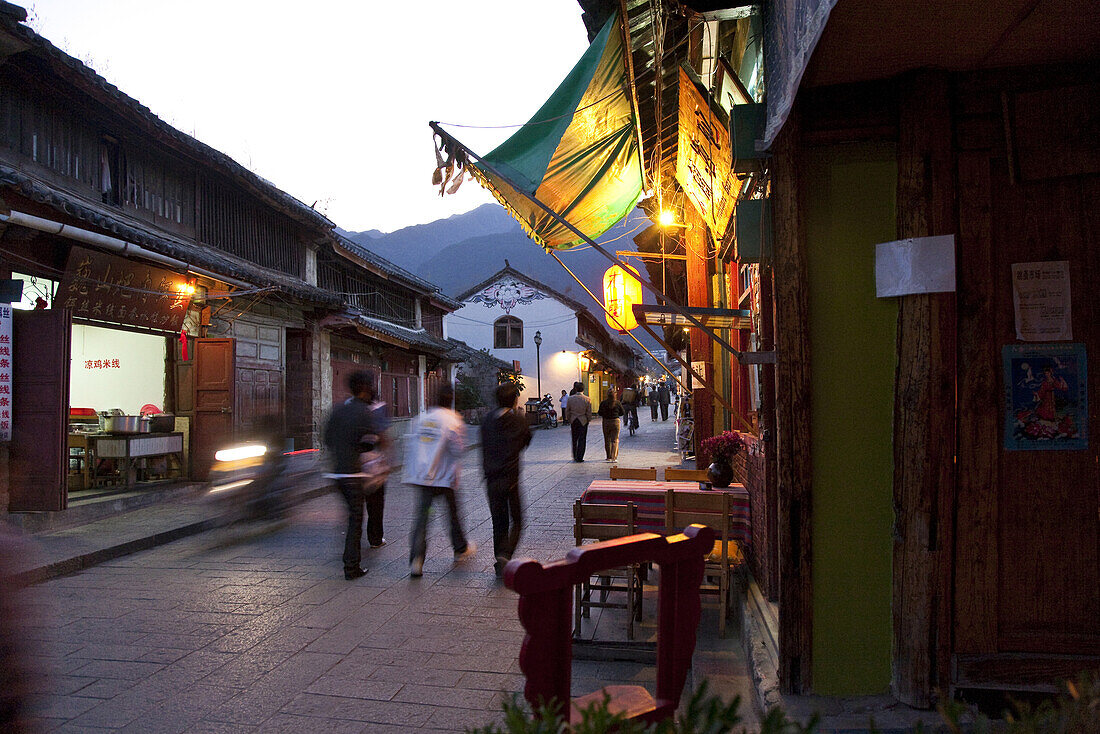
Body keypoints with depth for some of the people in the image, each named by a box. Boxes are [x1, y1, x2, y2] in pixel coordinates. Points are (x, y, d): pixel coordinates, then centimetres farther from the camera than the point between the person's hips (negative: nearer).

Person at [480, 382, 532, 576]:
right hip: (510, 478, -4)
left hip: (491, 478, 4)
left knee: (499, 522, 13)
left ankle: (500, 562, 16)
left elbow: (484, 447, 12)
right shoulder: (519, 421, -6)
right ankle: (505, 555, -13)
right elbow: (526, 442, 9)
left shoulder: (488, 420, 4)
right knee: (516, 520, 6)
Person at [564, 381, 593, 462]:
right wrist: (589, 420, 10)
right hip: (583, 421, -2)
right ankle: (579, 457, 4)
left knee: (574, 439, 14)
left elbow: (567, 411, 3)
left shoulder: (570, 398, -3)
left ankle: (575, 457, 19)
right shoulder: (587, 399, -9)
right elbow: (589, 412, -4)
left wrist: (568, 420, 15)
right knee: (582, 439, 5)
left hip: (573, 421, 2)